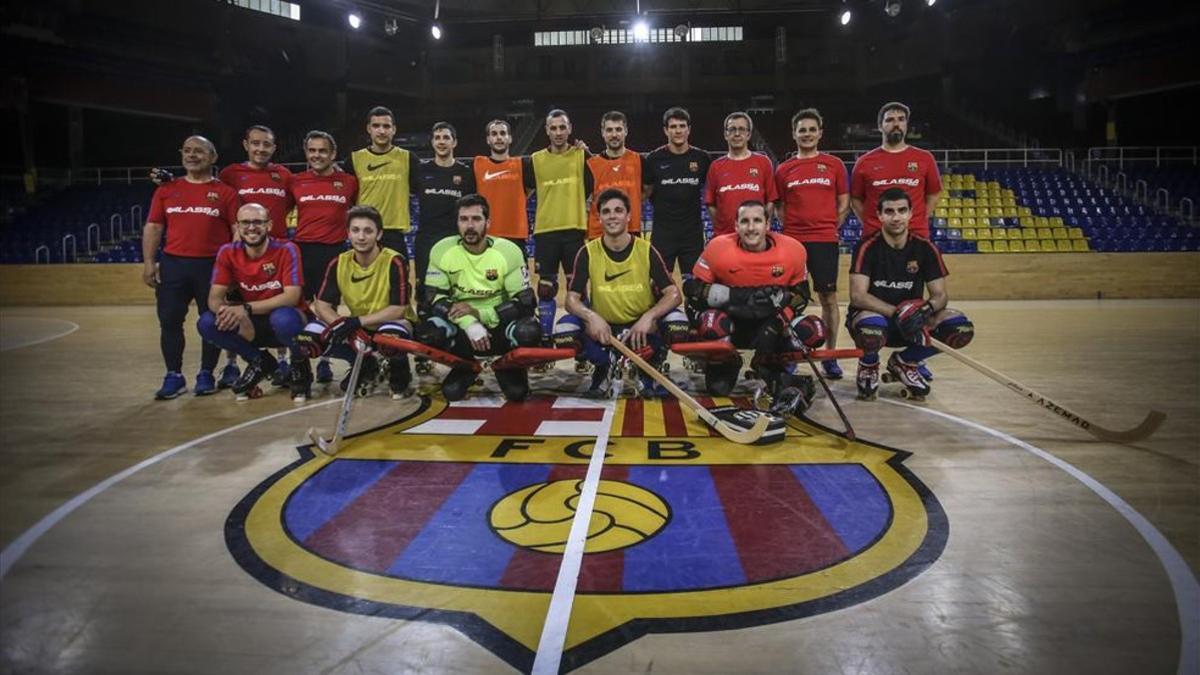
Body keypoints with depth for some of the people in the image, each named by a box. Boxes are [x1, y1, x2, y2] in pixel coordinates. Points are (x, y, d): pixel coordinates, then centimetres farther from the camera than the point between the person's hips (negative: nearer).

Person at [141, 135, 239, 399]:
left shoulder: (226, 193, 4)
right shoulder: (166, 190, 12)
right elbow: (153, 227, 11)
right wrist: (149, 263, 2)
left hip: (212, 265, -2)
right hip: (172, 264, 3)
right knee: (169, 321, 2)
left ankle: (206, 375, 15)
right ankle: (173, 376, 12)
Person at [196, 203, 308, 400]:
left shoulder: (286, 250, -16)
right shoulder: (228, 253, -5)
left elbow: (292, 296, -24)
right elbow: (214, 297, -8)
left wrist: (246, 308, -34)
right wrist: (224, 310, -33)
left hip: (286, 322, -4)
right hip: (251, 326, 4)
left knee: (283, 318, -38)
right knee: (206, 323, -19)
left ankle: (300, 366, -6)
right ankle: (260, 362, 3)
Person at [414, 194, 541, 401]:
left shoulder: (508, 251, -12)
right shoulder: (442, 250, -8)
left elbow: (525, 302, -15)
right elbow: (435, 299, -10)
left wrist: (478, 313, -24)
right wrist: (468, 324, -26)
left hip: (499, 326, -1)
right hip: (461, 327, 2)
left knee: (529, 332, -33)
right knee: (426, 332, -28)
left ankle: (508, 367, 4)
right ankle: (464, 366, 5)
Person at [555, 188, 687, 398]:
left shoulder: (646, 250, -6)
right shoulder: (588, 253, -6)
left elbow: (673, 293, -12)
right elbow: (572, 299, -9)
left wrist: (649, 317, -30)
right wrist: (592, 316, -31)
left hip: (642, 328, 0)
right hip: (603, 328, 1)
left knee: (677, 323, -30)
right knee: (564, 329, -28)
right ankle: (603, 367, 3)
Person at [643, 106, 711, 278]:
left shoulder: (701, 158, 2)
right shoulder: (654, 159, -1)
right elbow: (647, 191, 9)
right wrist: (662, 207, 2)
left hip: (693, 232, 1)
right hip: (663, 231, -1)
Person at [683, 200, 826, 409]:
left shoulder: (792, 249, -11)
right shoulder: (719, 248, -16)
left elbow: (800, 294, 0)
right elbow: (693, 289, -14)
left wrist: (779, 321, -19)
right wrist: (736, 296, -26)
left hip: (771, 323, 2)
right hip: (732, 322, -1)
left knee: (815, 331, -22)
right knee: (710, 324, -34)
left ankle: (773, 372, -2)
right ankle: (724, 367, -2)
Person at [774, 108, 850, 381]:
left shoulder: (834, 165, 7)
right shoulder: (784, 170, 9)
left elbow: (844, 202, 10)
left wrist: (830, 226, 1)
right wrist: (790, 228, 1)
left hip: (825, 240, -1)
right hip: (792, 241, 1)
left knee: (828, 298, 1)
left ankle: (830, 356, 10)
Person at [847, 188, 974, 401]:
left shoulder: (924, 248, -2)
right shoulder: (868, 247, -13)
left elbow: (940, 294, -3)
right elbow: (857, 296, -22)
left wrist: (927, 308, -27)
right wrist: (896, 312, -32)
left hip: (911, 320, 4)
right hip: (874, 314, -4)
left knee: (961, 329, -20)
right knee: (871, 331, -41)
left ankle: (903, 362, 7)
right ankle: (868, 366, 0)